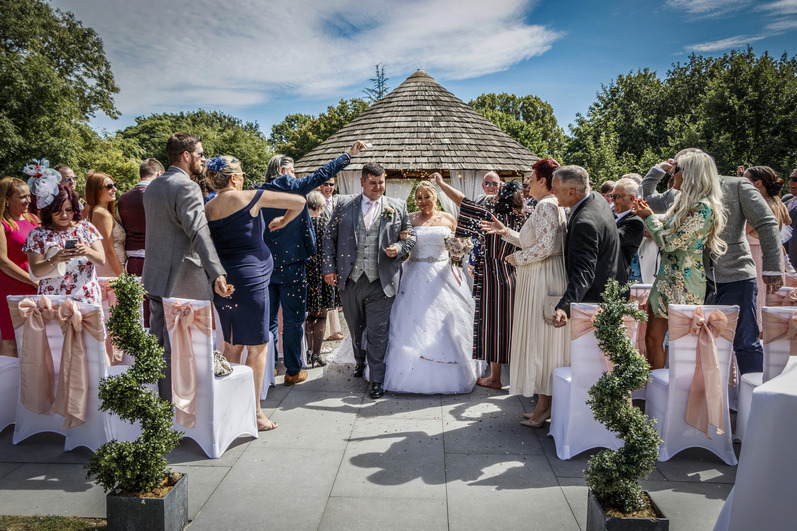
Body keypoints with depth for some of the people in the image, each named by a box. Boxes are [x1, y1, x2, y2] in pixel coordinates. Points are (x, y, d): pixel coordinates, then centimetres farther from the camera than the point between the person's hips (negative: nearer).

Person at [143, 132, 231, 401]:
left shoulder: (153, 186, 14)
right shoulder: (187, 187, -15)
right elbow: (199, 233, -26)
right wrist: (217, 273, -33)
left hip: (155, 275, 9)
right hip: (180, 278, -9)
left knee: (157, 342, 17)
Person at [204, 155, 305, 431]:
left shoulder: (208, 208, 6)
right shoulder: (250, 198, -8)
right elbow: (299, 201, -3)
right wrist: (282, 222, 12)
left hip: (222, 279, 7)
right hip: (249, 277, -6)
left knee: (232, 344, 16)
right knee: (256, 346, 2)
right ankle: (254, 411, 7)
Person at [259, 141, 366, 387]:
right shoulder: (292, 187, -7)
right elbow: (322, 174, -5)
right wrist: (349, 154, 2)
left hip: (265, 264, 5)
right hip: (290, 264, -5)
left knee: (269, 319, 13)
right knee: (293, 319, 4)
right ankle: (293, 371, 11)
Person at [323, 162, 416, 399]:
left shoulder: (397, 207, 5)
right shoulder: (345, 206, 6)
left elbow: (411, 236, 10)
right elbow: (329, 237, 8)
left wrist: (398, 248, -11)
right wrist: (329, 268, 1)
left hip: (381, 283, -2)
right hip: (350, 281, 2)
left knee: (378, 333, -2)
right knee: (355, 329, 18)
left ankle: (377, 380, 9)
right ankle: (360, 361, 45)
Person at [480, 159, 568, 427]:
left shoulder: (546, 206, -15)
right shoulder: (549, 205, 17)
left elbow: (545, 247, -24)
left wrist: (517, 258, -11)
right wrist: (506, 232, 18)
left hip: (544, 279, -10)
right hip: (538, 279, 10)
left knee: (540, 337, -3)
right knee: (542, 339, 13)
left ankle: (544, 405, 6)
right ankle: (546, 403, 20)